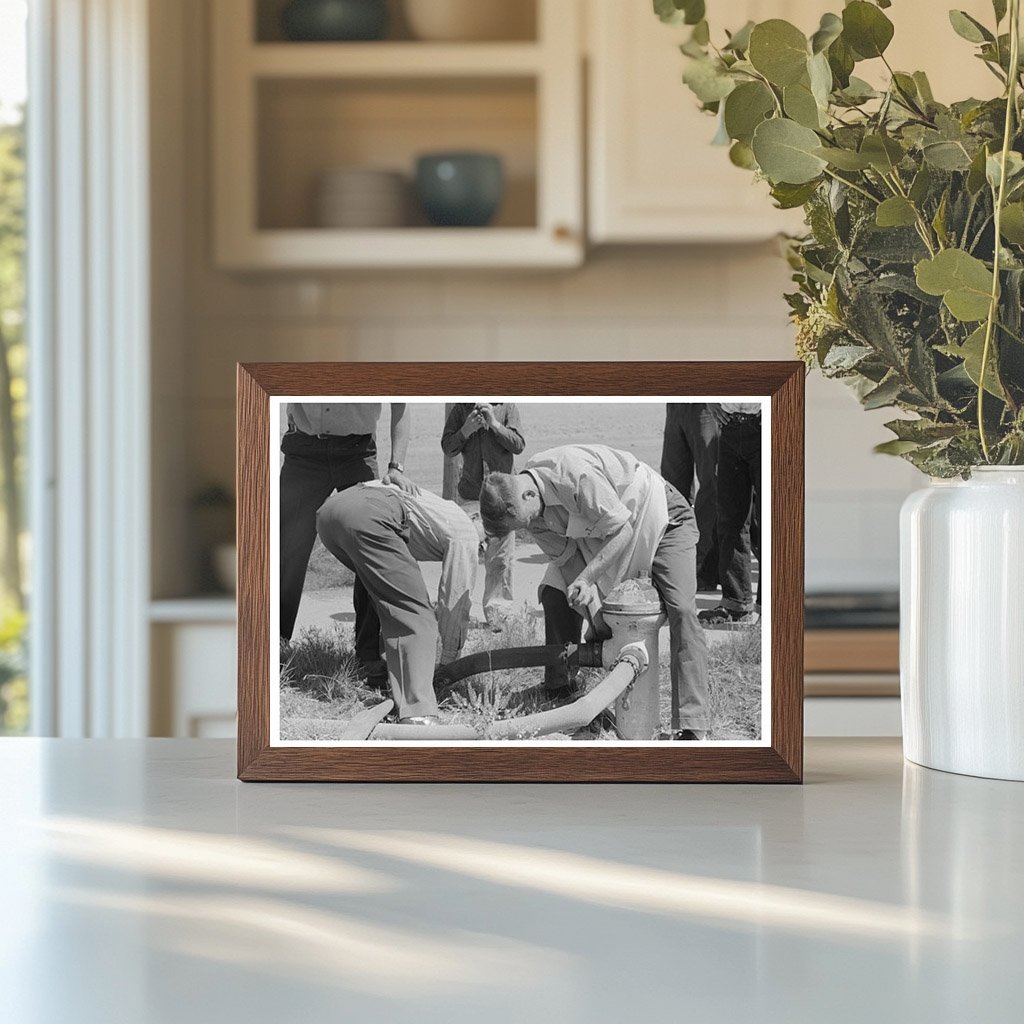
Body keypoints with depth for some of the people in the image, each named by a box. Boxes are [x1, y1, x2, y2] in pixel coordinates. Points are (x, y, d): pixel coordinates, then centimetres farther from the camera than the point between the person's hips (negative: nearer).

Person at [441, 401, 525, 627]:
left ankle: (497, 613, 11)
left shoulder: (507, 407, 2)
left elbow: (518, 445, -5)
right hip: (469, 494, 0)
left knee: (501, 559, 1)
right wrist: (467, 429, -14)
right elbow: (448, 448, 3)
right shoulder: (461, 408, 5)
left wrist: (494, 424, -16)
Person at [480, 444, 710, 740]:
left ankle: (692, 728, -24)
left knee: (681, 610, -22)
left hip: (664, 519, -8)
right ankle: (557, 690, 18)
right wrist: (589, 598, -21)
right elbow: (566, 555, -6)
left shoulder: (574, 473, -37)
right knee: (554, 594, 1)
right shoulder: (531, 508, -13)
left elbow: (622, 529, -32)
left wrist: (584, 580, -32)